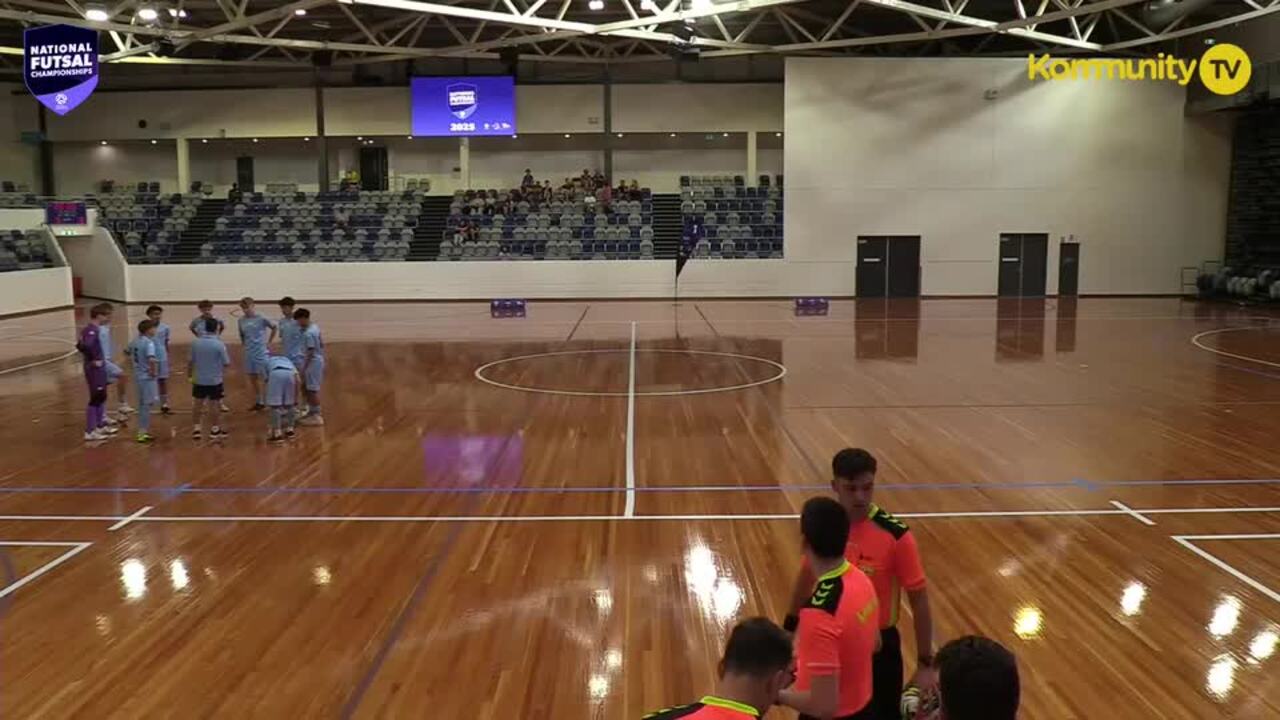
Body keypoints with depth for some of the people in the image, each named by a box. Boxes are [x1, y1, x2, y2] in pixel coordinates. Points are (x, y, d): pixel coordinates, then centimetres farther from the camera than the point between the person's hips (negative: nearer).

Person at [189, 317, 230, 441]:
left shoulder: (195, 342, -6)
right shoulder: (219, 344, -15)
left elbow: (190, 361, 0)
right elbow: (226, 363, -11)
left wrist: (189, 374, 16)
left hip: (199, 380, 3)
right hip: (215, 380, -3)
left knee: (197, 404, 13)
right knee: (214, 405, 8)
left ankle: (196, 428, 18)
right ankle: (214, 429, 17)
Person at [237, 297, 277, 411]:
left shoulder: (262, 318, -9)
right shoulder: (241, 320, 2)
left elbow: (274, 327, 3)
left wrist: (269, 341, 3)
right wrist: (244, 344, 7)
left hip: (261, 353, -5)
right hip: (249, 353, 5)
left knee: (262, 378, -1)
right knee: (252, 378, 10)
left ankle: (264, 402, 6)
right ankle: (257, 402, 20)